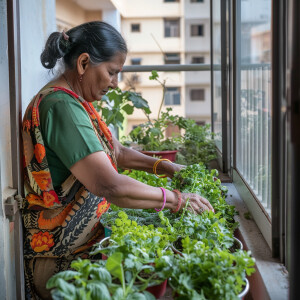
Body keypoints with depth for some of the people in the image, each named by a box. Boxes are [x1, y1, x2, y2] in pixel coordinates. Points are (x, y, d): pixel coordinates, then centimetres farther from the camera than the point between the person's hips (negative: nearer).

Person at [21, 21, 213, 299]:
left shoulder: (75, 102, 11)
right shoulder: (62, 106, -23)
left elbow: (116, 152, 22)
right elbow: (110, 186, -30)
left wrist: (164, 167, 9)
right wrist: (176, 199, -19)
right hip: (58, 253, -10)